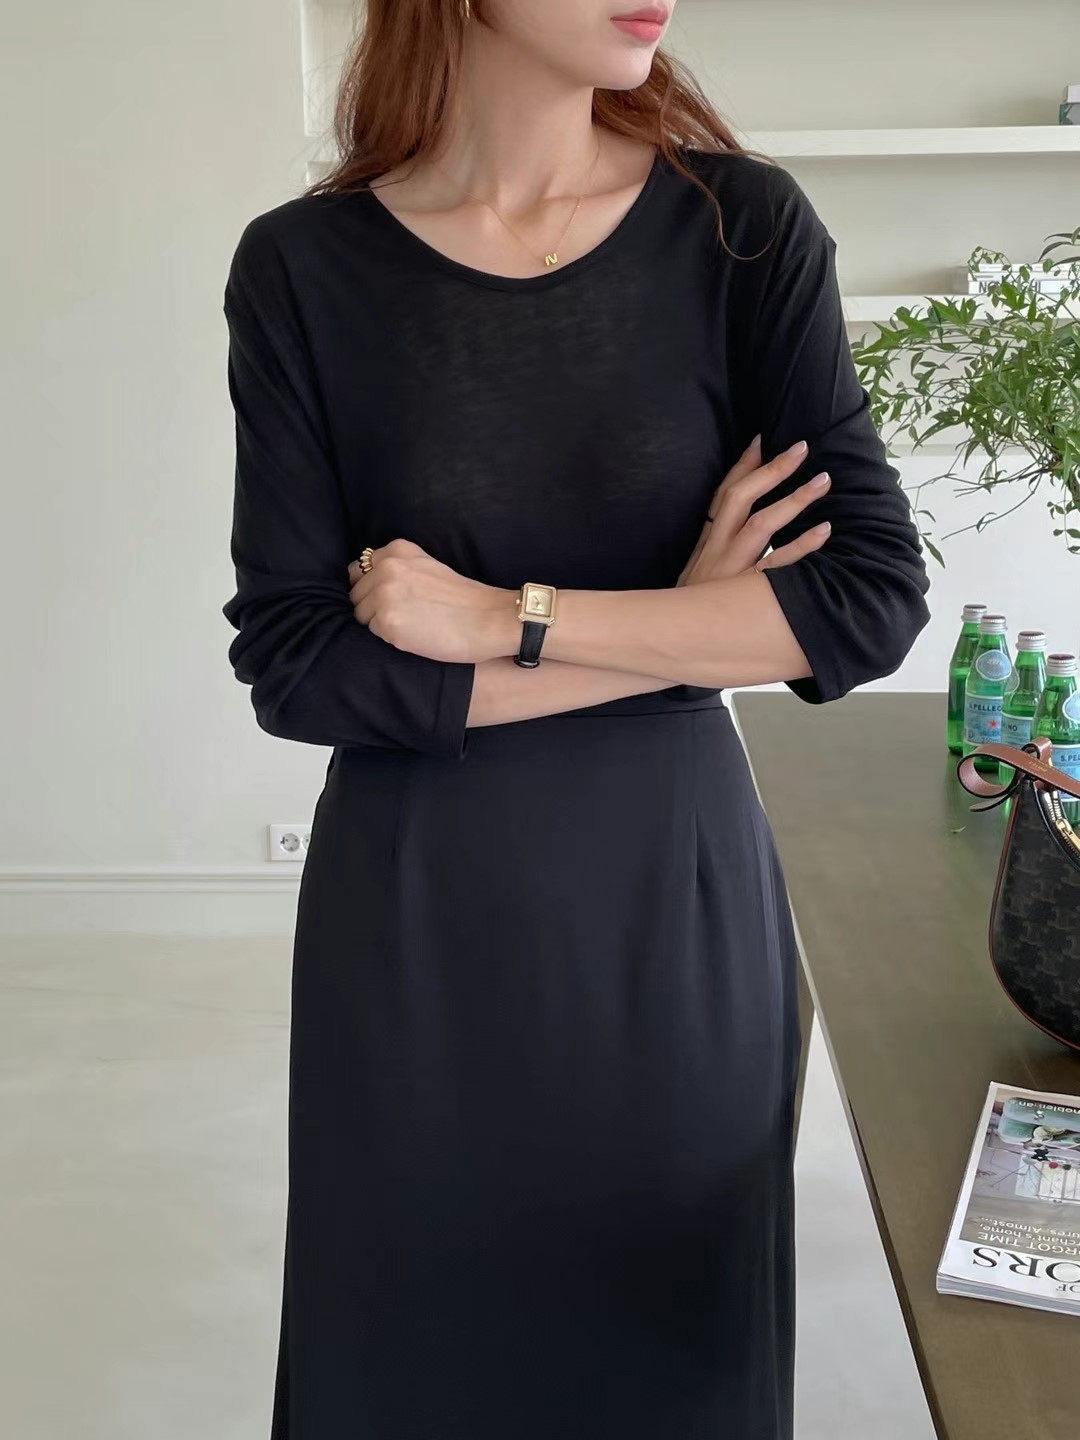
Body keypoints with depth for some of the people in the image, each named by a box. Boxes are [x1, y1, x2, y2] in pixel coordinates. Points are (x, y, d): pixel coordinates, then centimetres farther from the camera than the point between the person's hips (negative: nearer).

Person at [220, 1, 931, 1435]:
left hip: (676, 897, 1)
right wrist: (684, 624, -15)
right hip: (411, 921, 0)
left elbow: (874, 599, -11)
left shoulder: (744, 228, -6)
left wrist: (506, 617, -17)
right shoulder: (303, 267, -7)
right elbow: (292, 666, -12)